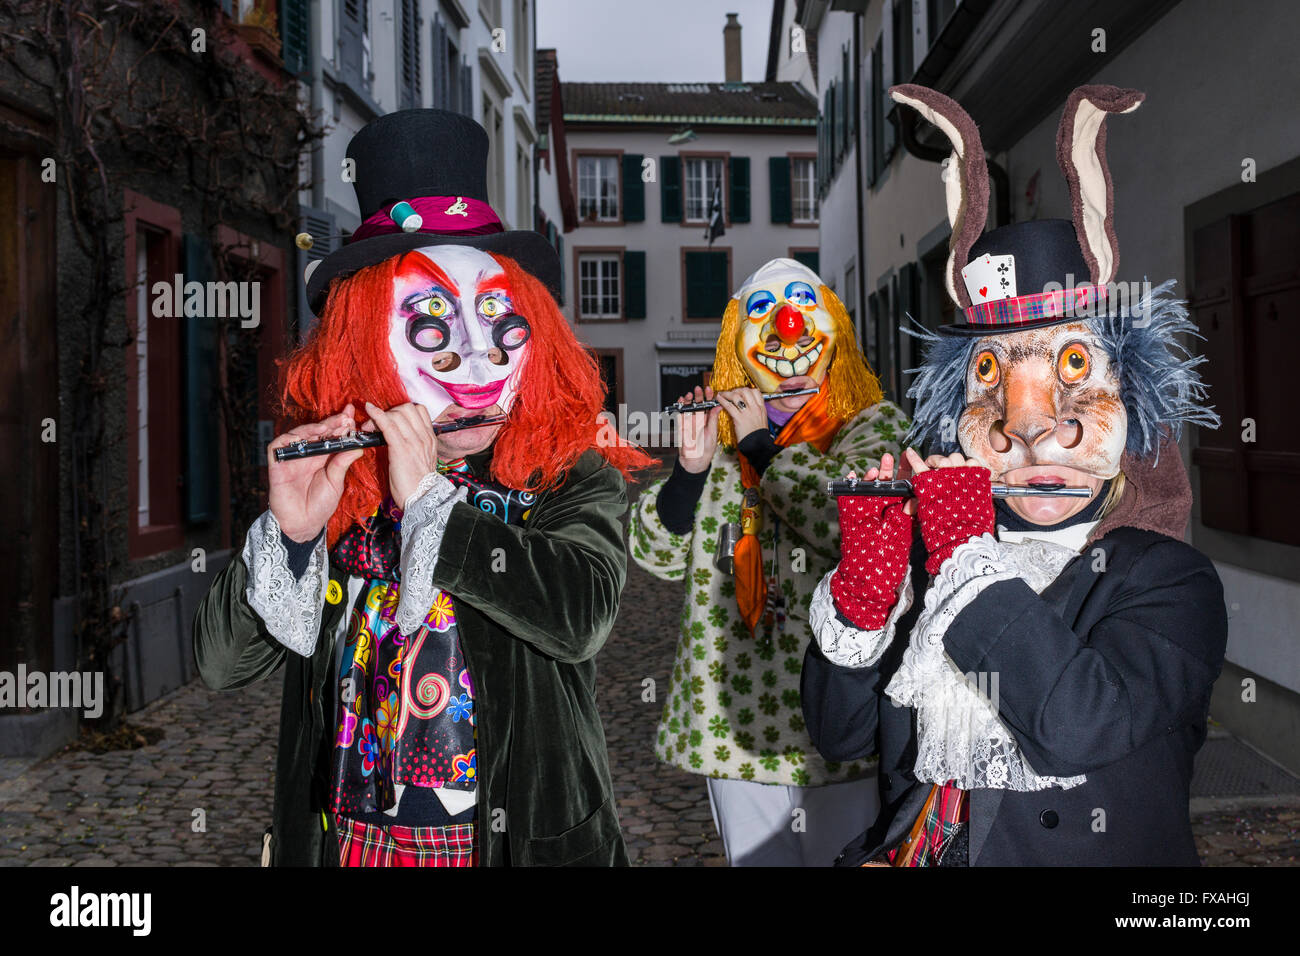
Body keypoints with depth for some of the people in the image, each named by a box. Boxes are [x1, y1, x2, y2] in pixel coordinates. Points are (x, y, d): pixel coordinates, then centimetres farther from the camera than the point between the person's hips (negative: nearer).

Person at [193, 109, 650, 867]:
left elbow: (582, 617, -28)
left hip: (523, 834, -2)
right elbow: (224, 665, -5)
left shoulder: (575, 482, -10)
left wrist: (427, 498, -24)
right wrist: (288, 533, -21)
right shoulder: (331, 479, -5)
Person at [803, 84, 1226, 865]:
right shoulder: (921, 551, 3)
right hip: (905, 851, 1)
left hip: (1087, 855, 0)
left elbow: (1076, 730, -20)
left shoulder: (1171, 581, -3)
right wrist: (861, 588, -13)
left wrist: (966, 558, -18)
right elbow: (839, 735, 1)